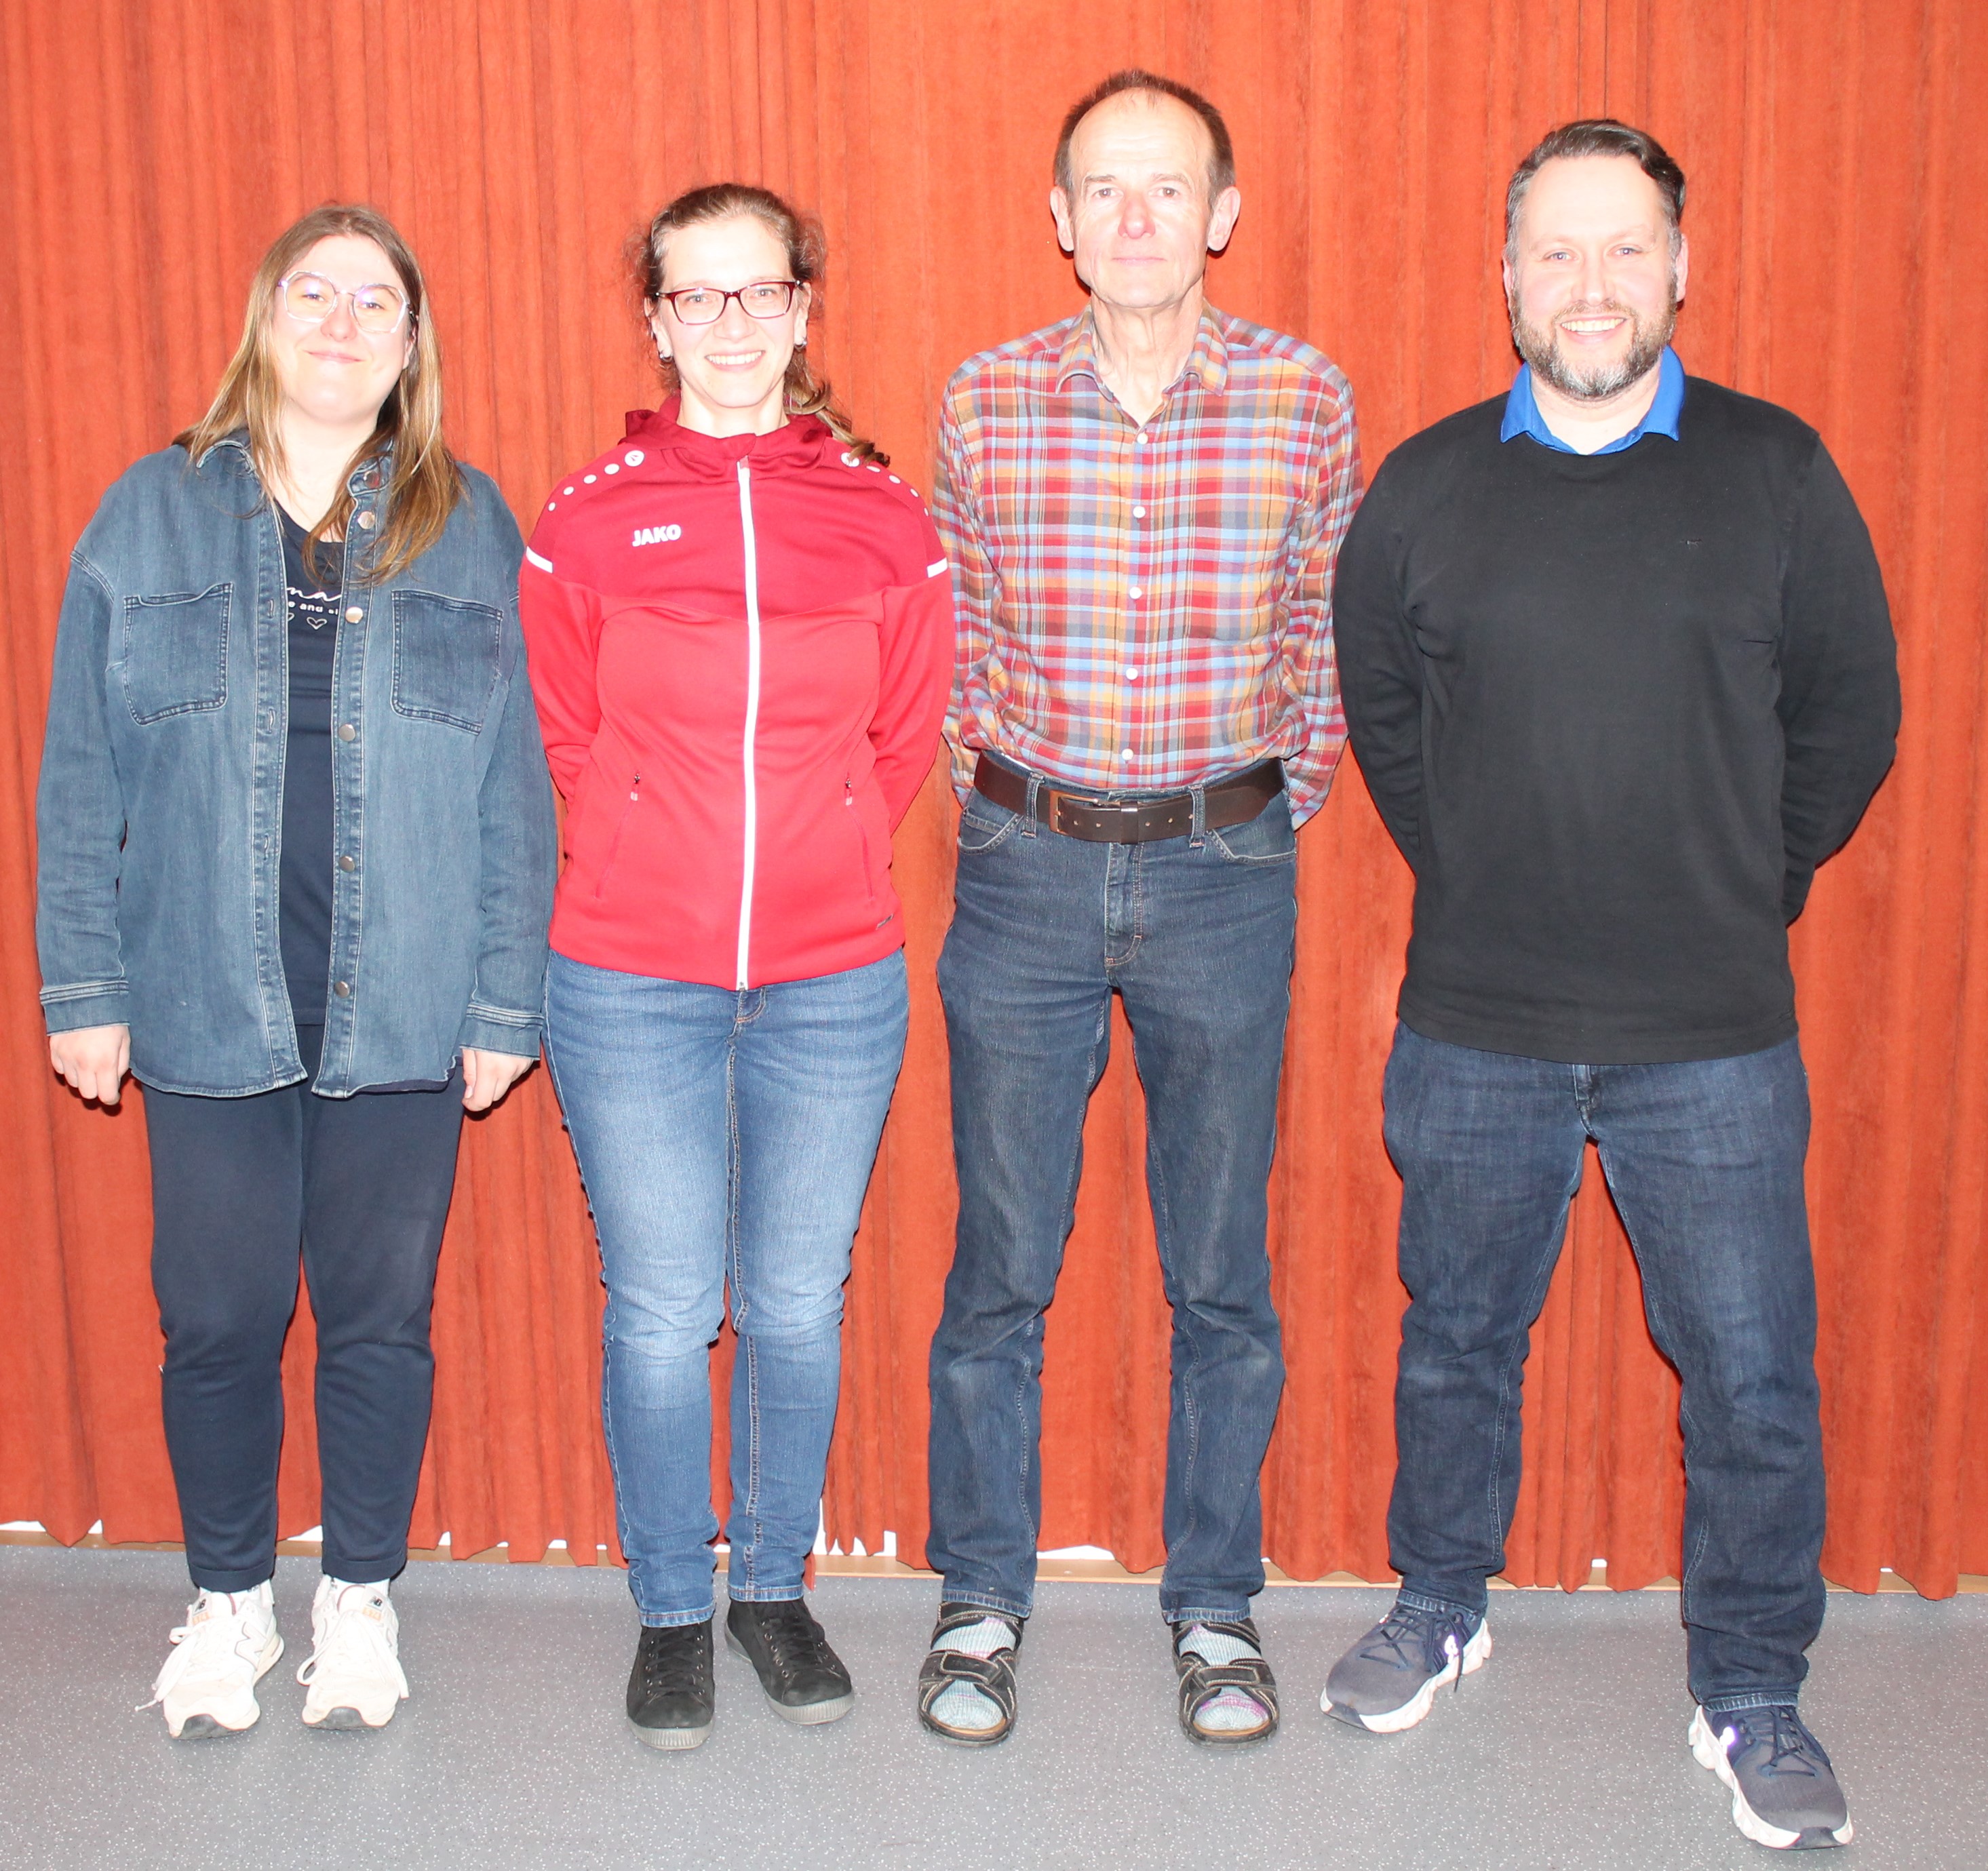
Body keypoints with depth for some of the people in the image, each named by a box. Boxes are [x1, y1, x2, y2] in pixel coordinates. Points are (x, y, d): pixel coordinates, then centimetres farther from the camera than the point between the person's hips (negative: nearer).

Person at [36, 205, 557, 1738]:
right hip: (206, 1009, 1)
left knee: (382, 1318, 9)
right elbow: (83, 777, 5)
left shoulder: (470, 528, 4)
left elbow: (518, 787, 1)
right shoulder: (153, 516, 5)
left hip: (404, 1015, 0)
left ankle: (361, 1601, 29)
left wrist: (506, 998, -4)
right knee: (217, 1320, 8)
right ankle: (229, 1602, 30)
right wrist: (84, 985, 0)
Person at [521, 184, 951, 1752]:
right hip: (629, 987, -1)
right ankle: (672, 1611, 26)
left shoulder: (883, 522, 2)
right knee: (661, 1315, 6)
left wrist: (806, 872, 6)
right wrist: (649, 886, 5)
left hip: (833, 982, 1)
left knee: (798, 1306, 11)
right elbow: (561, 749, 6)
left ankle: (777, 1587, 32)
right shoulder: (587, 523, -1)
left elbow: (905, 744, 9)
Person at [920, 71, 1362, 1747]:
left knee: (1222, 1274, 8)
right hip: (1024, 870, 1)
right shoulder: (985, 402, -1)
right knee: (1000, 1264, 8)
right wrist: (998, 796, 7)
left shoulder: (1308, 401, -3)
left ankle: (1216, 1605, 26)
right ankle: (982, 1598, 25)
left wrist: (1275, 816, 6)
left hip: (1226, 872, 0)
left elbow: (1328, 640, 8)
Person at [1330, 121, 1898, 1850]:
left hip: (1713, 1039, -1)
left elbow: (1851, 717, 7)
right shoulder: (1424, 489, 1)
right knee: (1458, 1342, 16)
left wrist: (1742, 900, 10)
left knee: (1753, 1378, 5)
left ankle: (1752, 1700, 25)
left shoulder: (1777, 473, -1)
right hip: (1475, 1030, 1)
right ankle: (1440, 1611, 38)